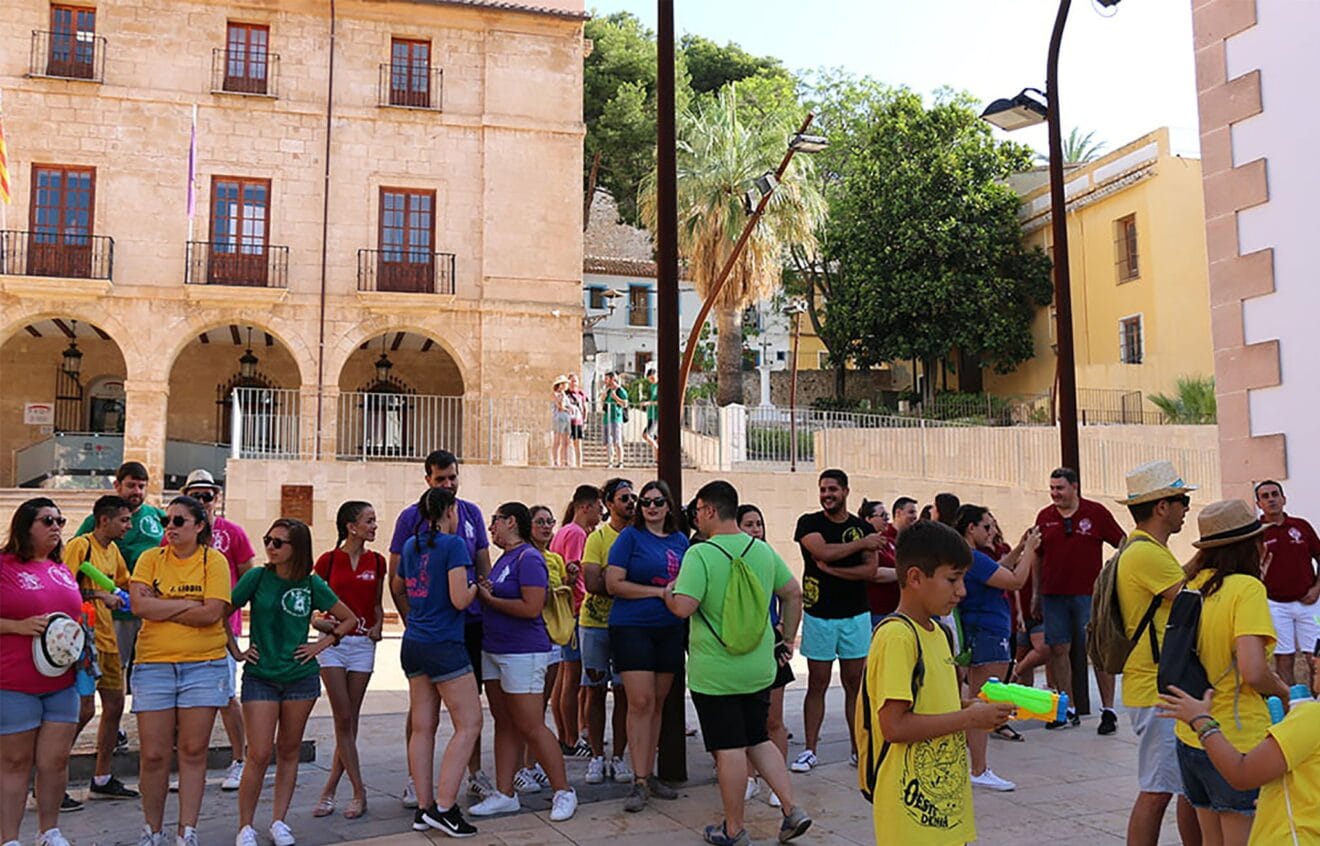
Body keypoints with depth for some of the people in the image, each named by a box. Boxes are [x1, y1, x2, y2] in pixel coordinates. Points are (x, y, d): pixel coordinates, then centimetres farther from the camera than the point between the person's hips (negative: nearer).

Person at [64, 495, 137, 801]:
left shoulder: (113, 549, 14)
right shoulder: (79, 545, -10)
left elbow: (125, 583, 27)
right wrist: (99, 595, -22)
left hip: (107, 638, 9)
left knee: (115, 704, 10)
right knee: (85, 709, -11)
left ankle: (102, 779, 20)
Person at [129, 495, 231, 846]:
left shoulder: (213, 561, -1)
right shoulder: (150, 559, 6)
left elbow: (212, 612, -12)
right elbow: (139, 605, -8)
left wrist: (159, 608, -8)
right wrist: (187, 604, -9)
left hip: (203, 664, -1)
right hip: (153, 664, 2)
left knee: (193, 751, 3)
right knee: (153, 754, 4)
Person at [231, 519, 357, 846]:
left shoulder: (311, 584, -2)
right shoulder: (257, 577, -6)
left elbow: (349, 619, 8)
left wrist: (321, 644, 0)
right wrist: (236, 652, -2)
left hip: (301, 677, 2)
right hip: (259, 676, -2)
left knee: (289, 752, 9)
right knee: (259, 755, -5)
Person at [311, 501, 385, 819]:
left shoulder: (376, 562, 6)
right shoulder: (328, 561, -2)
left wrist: (377, 625, -3)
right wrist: (316, 622, -15)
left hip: (363, 644, 3)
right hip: (333, 642, -2)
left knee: (350, 719, 4)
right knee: (343, 719, -4)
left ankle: (329, 790, 16)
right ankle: (359, 792, 4)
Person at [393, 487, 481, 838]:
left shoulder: (411, 545, 10)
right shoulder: (453, 545, -13)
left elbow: (397, 588, 25)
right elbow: (459, 600, -19)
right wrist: (474, 587, 1)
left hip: (414, 645, 8)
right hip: (445, 646, -8)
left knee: (422, 727, 10)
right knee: (469, 724, -1)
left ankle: (424, 809, 15)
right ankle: (444, 808, -6)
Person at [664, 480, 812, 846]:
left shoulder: (700, 554, -16)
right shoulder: (763, 550, 4)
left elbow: (684, 607, -23)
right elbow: (794, 593, 10)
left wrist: (668, 593, -1)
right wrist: (788, 637, 20)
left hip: (715, 673, -6)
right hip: (759, 668, 6)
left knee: (729, 749, 3)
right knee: (759, 740, 19)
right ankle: (792, 810, 12)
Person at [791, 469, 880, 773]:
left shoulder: (863, 528, 5)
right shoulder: (809, 523, 0)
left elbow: (870, 571, -5)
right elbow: (822, 551, -19)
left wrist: (831, 568, -14)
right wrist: (861, 544, -9)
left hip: (855, 615, 2)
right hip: (819, 615, -2)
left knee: (855, 685, 7)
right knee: (817, 685, 4)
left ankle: (859, 748, 17)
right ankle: (810, 749, 12)